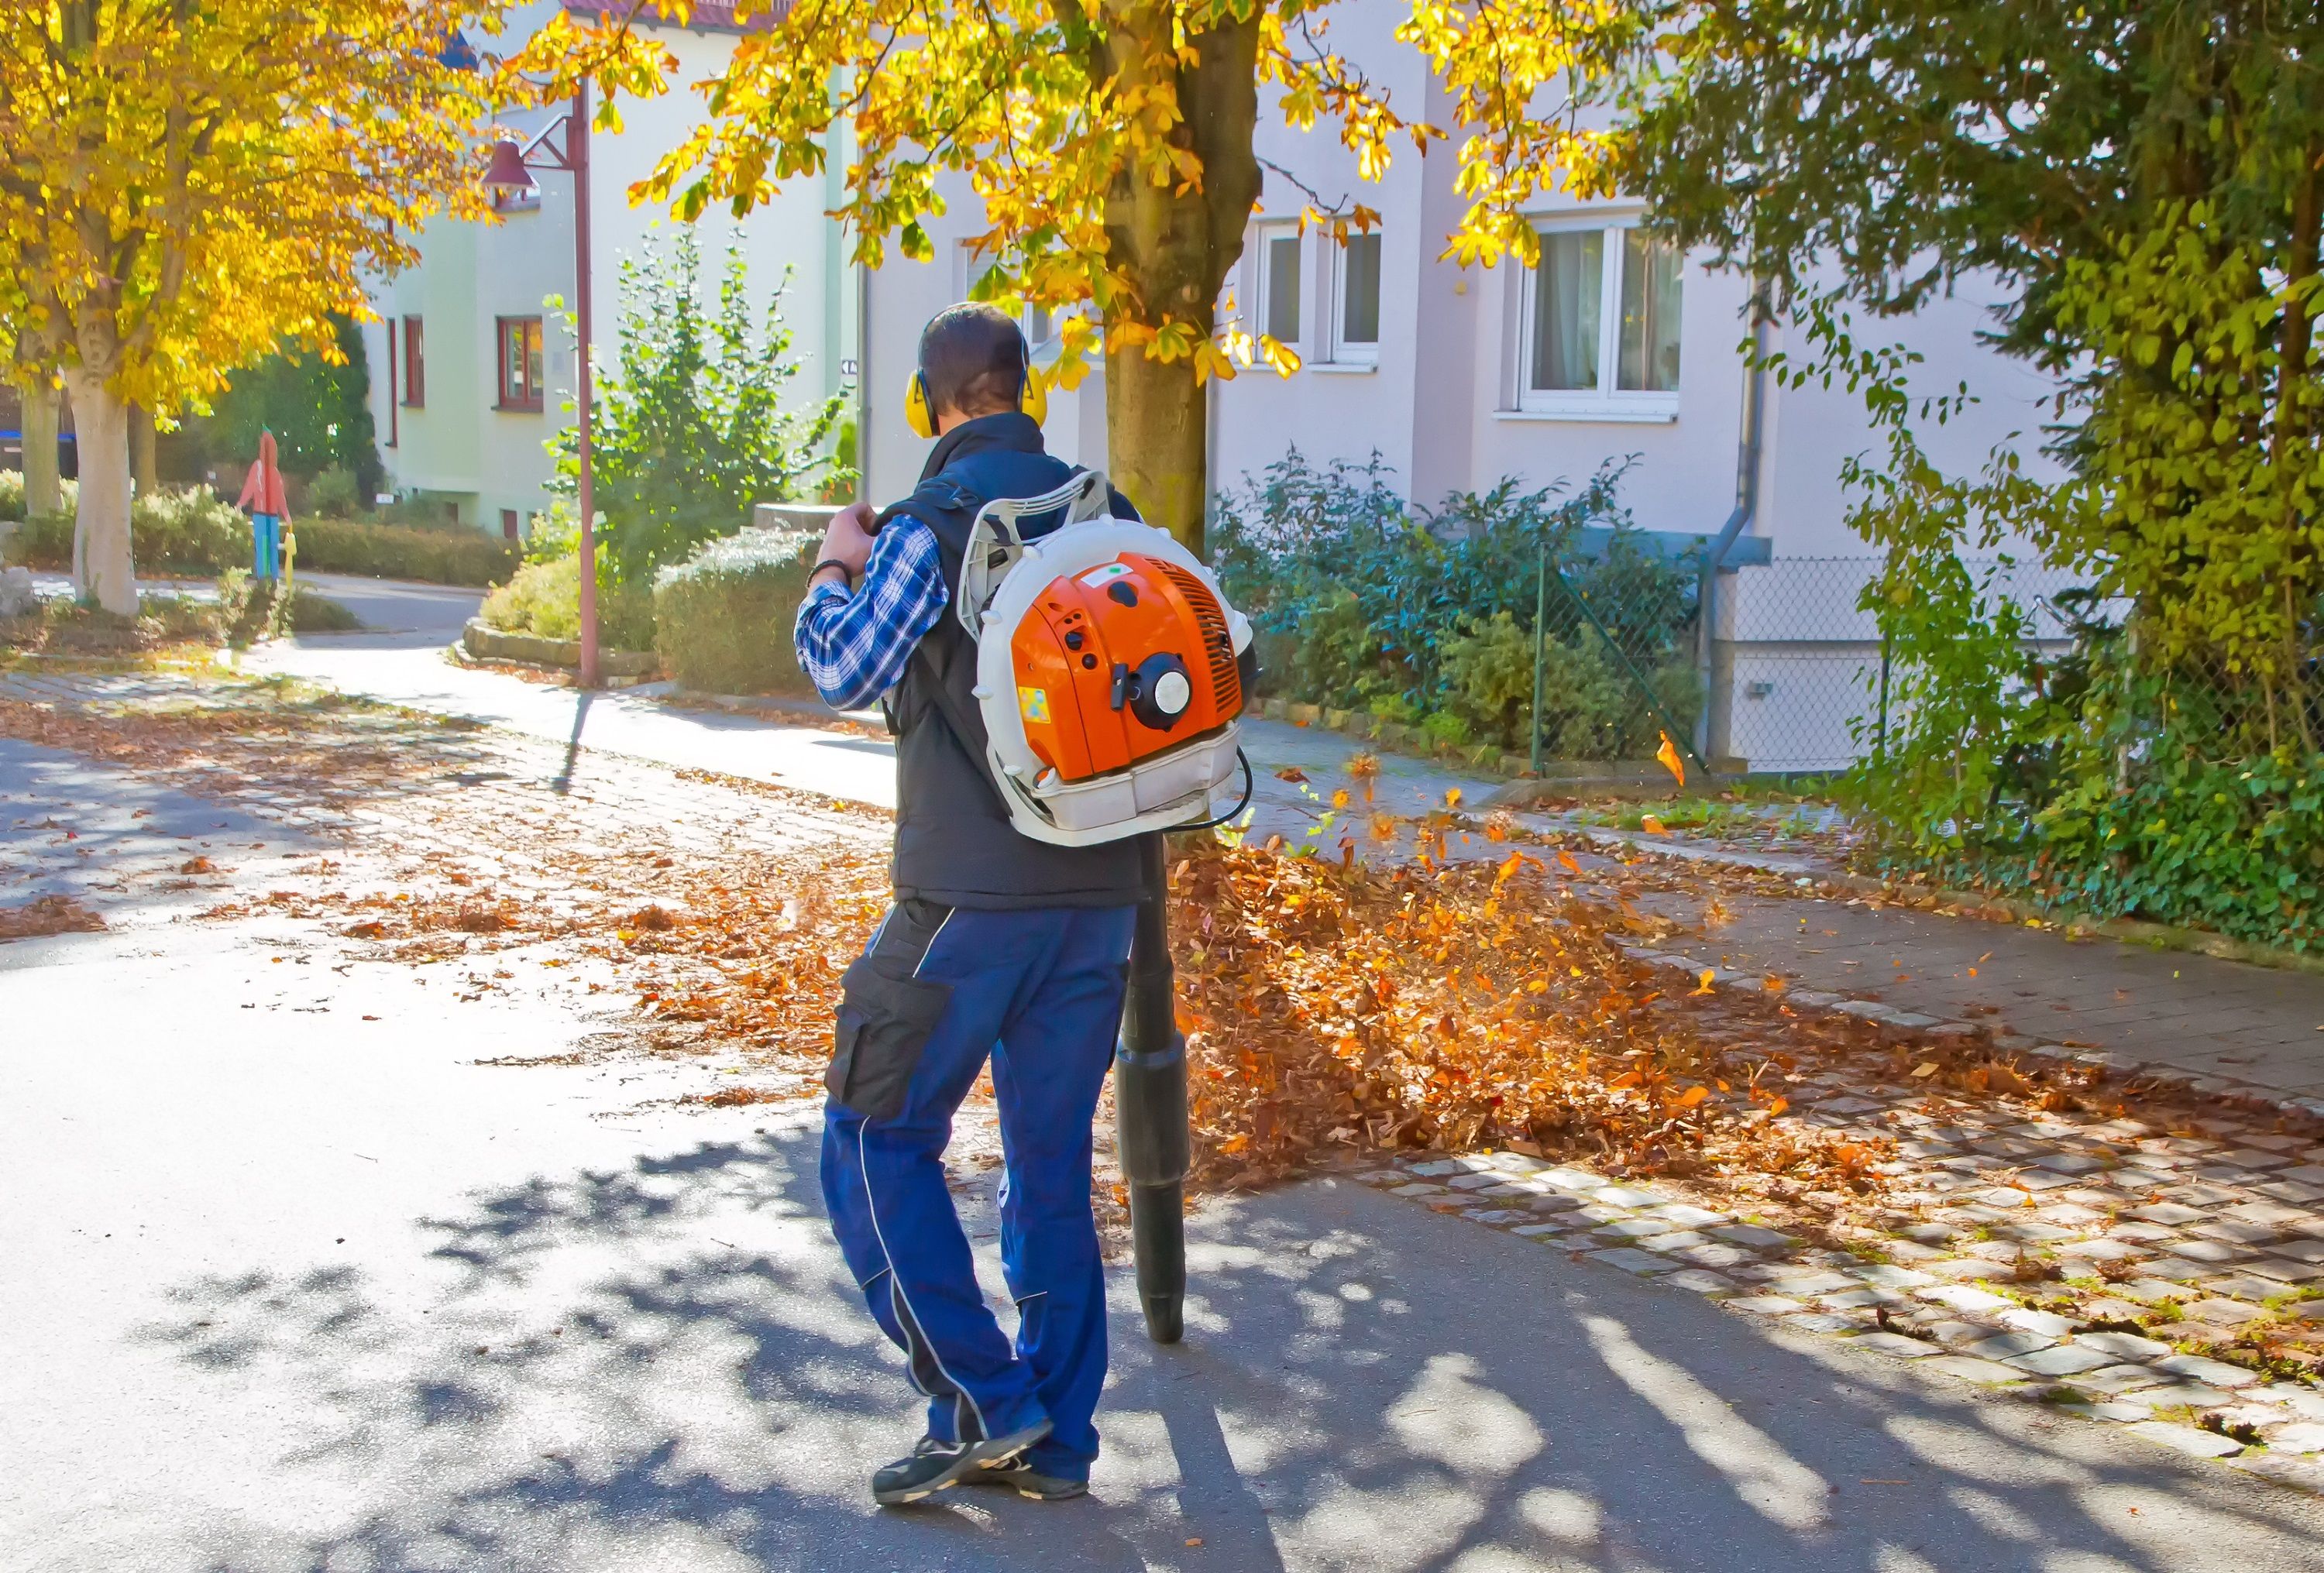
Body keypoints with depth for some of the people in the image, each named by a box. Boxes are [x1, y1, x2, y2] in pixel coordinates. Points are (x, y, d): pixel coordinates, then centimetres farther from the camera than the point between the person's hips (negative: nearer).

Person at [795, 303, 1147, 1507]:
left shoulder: (932, 522, -10)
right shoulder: (1105, 511, 9)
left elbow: (842, 670, -11)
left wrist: (836, 563, 6)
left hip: (968, 899, -6)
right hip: (1098, 891, 7)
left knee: (876, 1145, 7)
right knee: (1054, 1164, 13)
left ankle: (981, 1404, 4)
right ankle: (1054, 1443, 19)